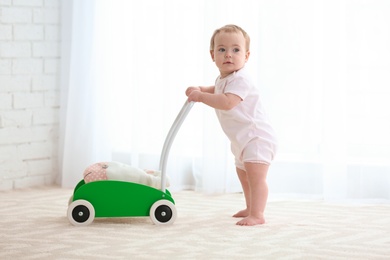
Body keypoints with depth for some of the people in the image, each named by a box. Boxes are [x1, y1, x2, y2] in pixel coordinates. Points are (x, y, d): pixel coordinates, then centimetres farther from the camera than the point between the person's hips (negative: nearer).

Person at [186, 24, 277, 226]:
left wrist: (201, 97, -32)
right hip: (243, 140, 11)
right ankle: (251, 208, 43)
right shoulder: (223, 79, 11)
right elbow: (217, 91, 35)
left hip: (257, 137, -11)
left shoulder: (239, 80, -23)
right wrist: (200, 89, 16)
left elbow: (227, 102, -39)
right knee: (243, 173, 26)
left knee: (255, 174, -21)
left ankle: (257, 215, -24)